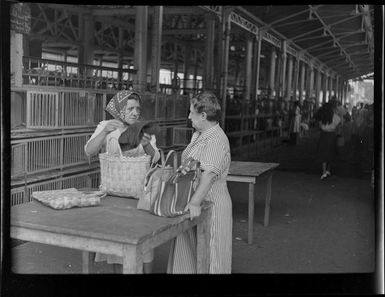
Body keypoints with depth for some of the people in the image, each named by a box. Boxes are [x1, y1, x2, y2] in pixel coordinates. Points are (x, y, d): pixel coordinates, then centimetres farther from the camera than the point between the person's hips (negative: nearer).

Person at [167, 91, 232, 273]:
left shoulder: (217, 140, -20)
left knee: (208, 256, 2)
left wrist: (195, 202, -40)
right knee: (187, 251, 16)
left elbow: (209, 174, -32)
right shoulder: (198, 135, 11)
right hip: (192, 199, 9)